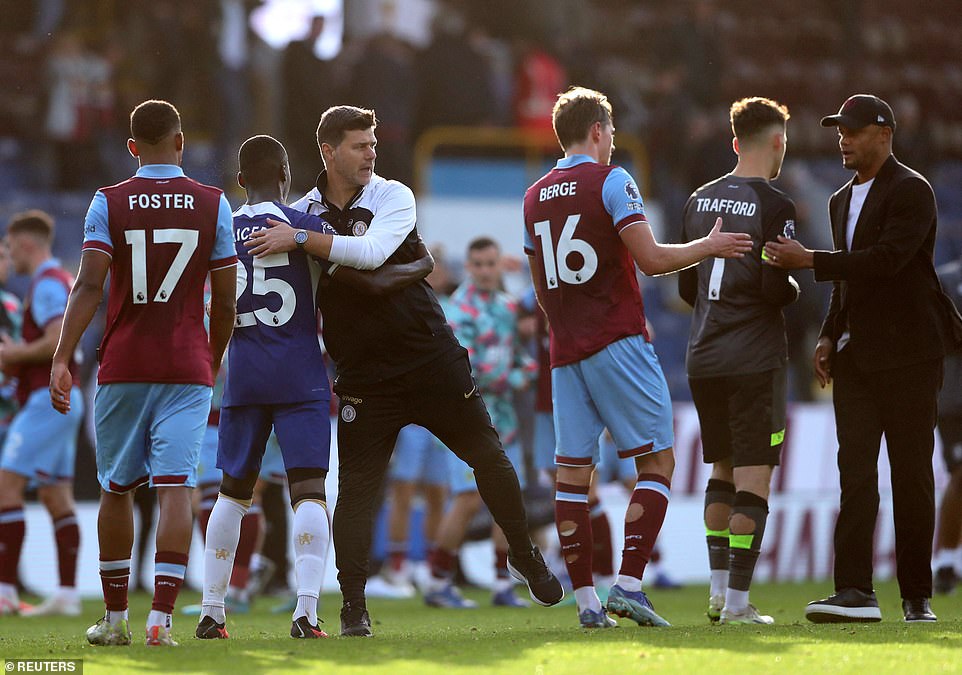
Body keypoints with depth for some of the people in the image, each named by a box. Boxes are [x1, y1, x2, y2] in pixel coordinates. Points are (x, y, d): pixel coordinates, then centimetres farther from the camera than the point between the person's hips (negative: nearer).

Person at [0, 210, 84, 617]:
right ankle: (67, 594, 5)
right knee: (56, 496, 8)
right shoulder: (63, 281, 20)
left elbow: (58, 340, -23)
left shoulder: (47, 284, -12)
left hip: (47, 400, -10)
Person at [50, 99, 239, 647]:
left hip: (123, 369, 1)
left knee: (117, 490, 12)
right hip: (187, 370, -1)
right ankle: (162, 617, -16)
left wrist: (63, 359, -12)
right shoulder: (213, 206, 2)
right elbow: (225, 300, 5)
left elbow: (89, 286, -10)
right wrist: (214, 360, 20)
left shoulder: (110, 203, 0)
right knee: (176, 489, -5)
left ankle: (115, 618, 20)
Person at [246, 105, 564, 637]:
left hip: (431, 358, 0)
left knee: (488, 456, 5)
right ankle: (353, 606, -1)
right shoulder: (302, 214, 3)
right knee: (357, 486, -6)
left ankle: (524, 556, 25)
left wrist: (301, 240, -28)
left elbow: (371, 253, -25)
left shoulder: (392, 197, -4)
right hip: (363, 378, 0)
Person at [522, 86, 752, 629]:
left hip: (565, 353, 6)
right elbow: (652, 259, -13)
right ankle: (629, 585, -13)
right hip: (618, 341, -6)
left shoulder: (534, 197, 14)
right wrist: (709, 248, 1)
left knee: (573, 473, 4)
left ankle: (587, 600, 0)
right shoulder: (610, 181, -5)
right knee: (658, 462, 0)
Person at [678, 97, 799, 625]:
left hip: (703, 358, 7)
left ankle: (718, 591, 18)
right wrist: (793, 288, 4)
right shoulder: (773, 206, -11)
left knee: (723, 469, 18)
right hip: (755, 360, -7)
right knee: (754, 477, -4)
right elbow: (776, 289, -17)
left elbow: (685, 287, 13)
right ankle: (737, 602, -8)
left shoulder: (699, 200, 10)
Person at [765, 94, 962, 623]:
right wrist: (830, 336, 11)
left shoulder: (911, 192, -9)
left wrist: (809, 260, -21)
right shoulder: (843, 200, 18)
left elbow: (886, 260, -22)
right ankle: (855, 592, -11)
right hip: (857, 355, 7)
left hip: (907, 353, -7)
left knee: (911, 475, -2)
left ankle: (917, 597, 5)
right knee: (855, 473, -5)